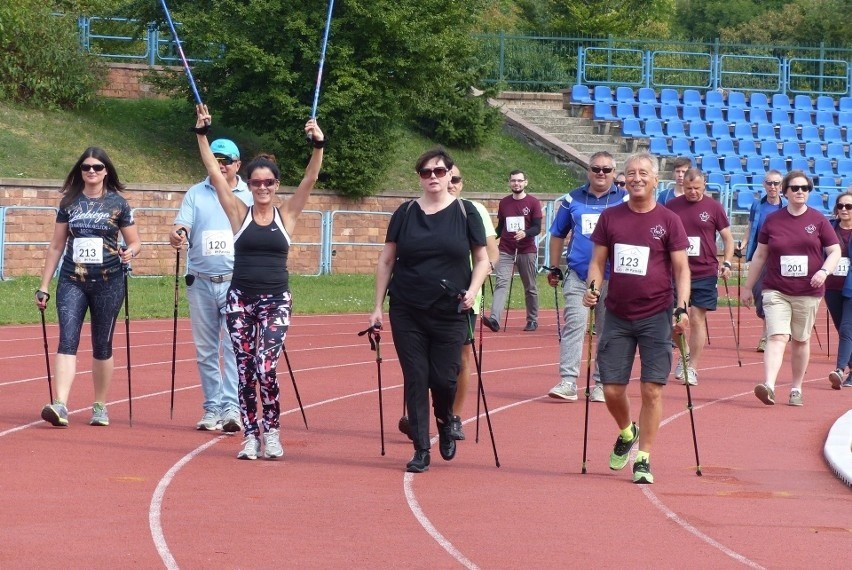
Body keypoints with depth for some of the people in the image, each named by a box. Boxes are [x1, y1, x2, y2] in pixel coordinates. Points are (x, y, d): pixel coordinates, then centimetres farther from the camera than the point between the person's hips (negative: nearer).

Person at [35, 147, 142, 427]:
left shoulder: (118, 204, 3)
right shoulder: (68, 202, 7)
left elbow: (135, 242, 7)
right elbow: (56, 246, 11)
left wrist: (130, 251, -17)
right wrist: (44, 286, 9)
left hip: (108, 283, -1)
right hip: (72, 281, 1)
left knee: (102, 346, 6)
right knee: (67, 340, -13)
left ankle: (100, 407, 19)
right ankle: (60, 406, -23)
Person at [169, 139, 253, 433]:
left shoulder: (250, 196, 7)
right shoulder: (195, 194, 9)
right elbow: (180, 227, -1)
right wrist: (176, 235, -25)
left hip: (236, 283, -2)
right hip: (201, 283, 2)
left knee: (234, 347, -11)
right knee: (205, 350, 6)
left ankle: (231, 408, -14)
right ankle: (212, 408, 13)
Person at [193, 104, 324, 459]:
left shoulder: (287, 215, 5)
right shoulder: (239, 213, 5)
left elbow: (310, 179, -5)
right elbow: (215, 173, 0)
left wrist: (318, 145, -18)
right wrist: (202, 134, -6)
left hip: (275, 301, -1)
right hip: (240, 299, 1)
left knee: (265, 366, -14)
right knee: (244, 370, 2)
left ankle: (272, 431, 1)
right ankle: (251, 435, 11)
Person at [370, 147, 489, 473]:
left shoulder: (465, 213, 1)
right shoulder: (405, 213, 4)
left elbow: (482, 260, 6)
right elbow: (386, 261, 8)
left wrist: (473, 290, -12)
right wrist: (378, 307, 4)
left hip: (450, 313, -1)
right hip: (407, 312, 1)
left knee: (444, 379, -2)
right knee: (415, 380, 1)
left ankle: (445, 424, 30)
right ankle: (421, 450, 8)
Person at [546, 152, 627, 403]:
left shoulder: (624, 200, 4)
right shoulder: (573, 199, 9)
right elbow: (558, 234, 16)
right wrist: (554, 268, 14)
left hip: (612, 276, 0)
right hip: (577, 274, 1)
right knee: (574, 324, -10)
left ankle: (602, 383, 14)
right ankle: (568, 382, -13)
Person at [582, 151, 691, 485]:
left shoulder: (669, 220, -1)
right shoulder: (610, 217, 6)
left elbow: (681, 269, 0)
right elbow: (598, 261, 10)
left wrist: (682, 308, -12)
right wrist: (592, 288, -10)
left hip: (656, 317, -2)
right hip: (617, 316, 2)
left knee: (651, 390, -5)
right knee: (611, 389, 3)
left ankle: (643, 459, 5)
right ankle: (626, 433, 33)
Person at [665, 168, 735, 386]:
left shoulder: (714, 208, 1)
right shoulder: (671, 206, 5)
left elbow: (728, 238, 6)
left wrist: (726, 263, -7)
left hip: (705, 272, -2)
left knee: (697, 319, -1)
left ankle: (692, 368, 6)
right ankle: (684, 354, 27)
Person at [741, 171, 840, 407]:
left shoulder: (818, 220, 2)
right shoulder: (772, 220, 4)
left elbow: (835, 251, 5)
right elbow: (759, 255, 11)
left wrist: (824, 271, -15)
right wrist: (748, 287, 13)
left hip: (808, 292, 0)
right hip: (776, 290, 0)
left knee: (801, 340, 9)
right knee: (777, 337, -14)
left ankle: (796, 389, 20)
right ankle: (769, 386, -26)